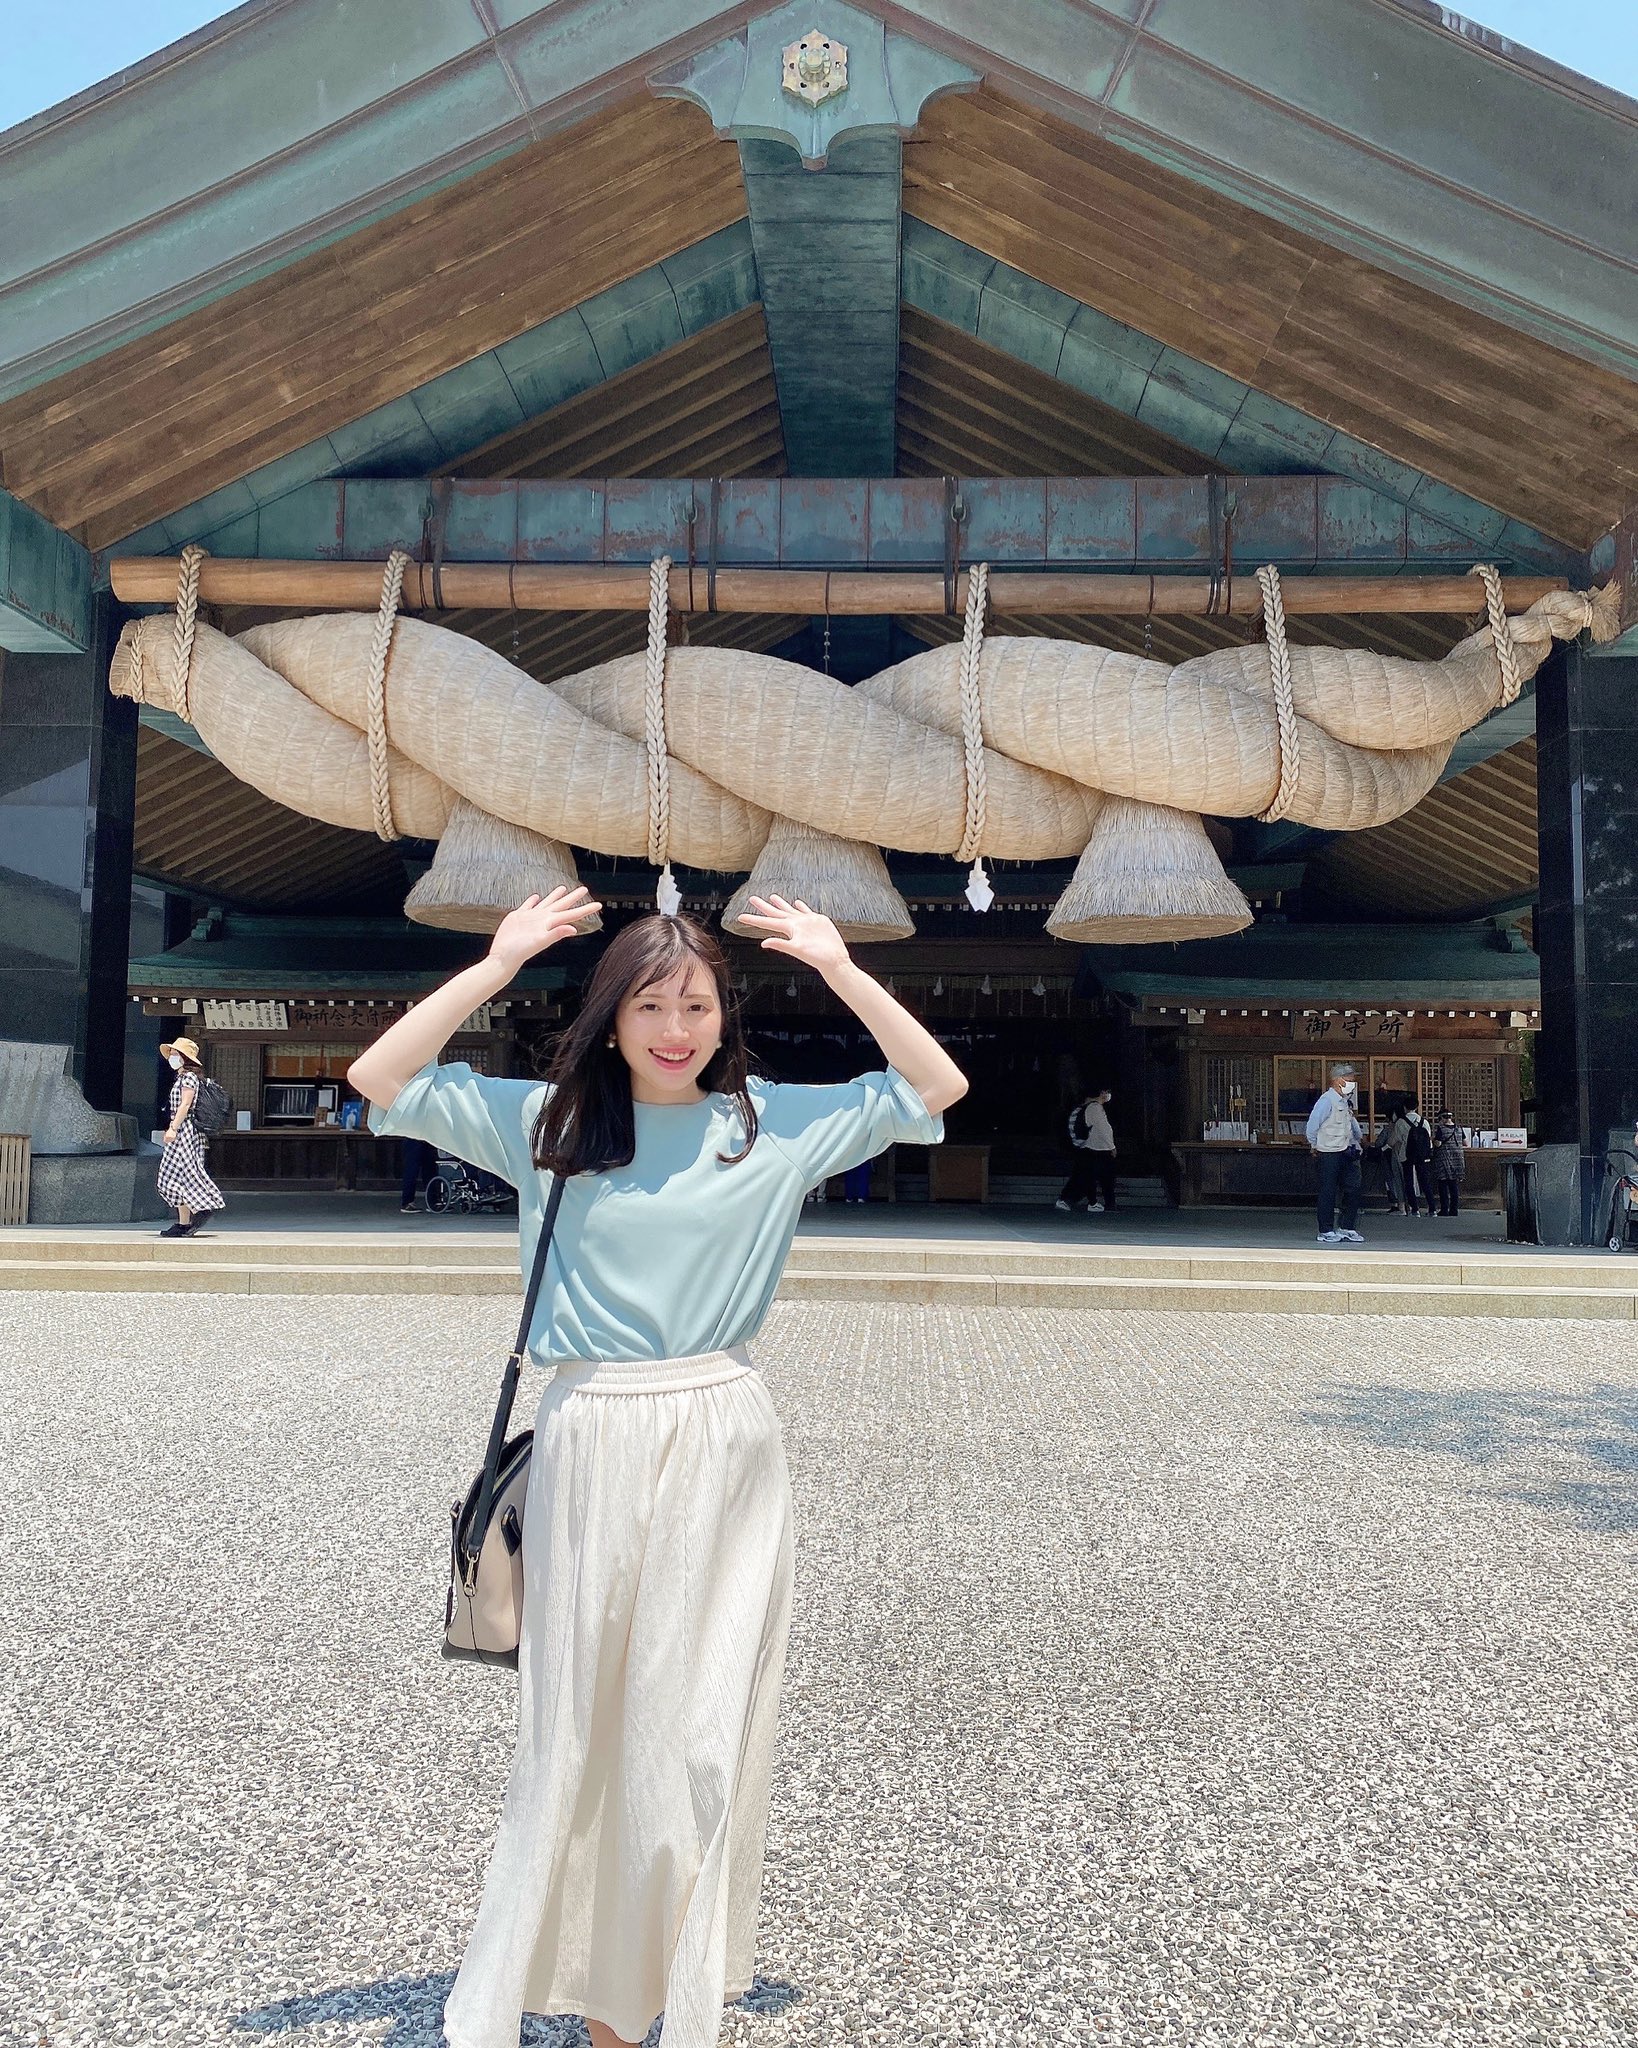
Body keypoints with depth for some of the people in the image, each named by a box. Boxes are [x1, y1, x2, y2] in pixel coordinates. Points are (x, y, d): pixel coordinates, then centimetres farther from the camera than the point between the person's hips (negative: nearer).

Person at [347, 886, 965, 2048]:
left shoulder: (776, 1122, 2)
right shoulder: (546, 1121, 1)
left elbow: (938, 1088, 2)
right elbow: (380, 1082, -3)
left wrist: (839, 969, -5)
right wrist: (498, 966, -9)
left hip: (724, 1447, 0)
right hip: (592, 1445, 0)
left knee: (701, 1737, 8)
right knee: (573, 1732, 10)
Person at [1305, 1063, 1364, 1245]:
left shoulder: (1346, 1101, 13)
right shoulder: (1327, 1100, -14)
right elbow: (1313, 1123, -15)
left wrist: (1359, 1139, 26)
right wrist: (1314, 1145, -6)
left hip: (1346, 1152, 8)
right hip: (1330, 1153, -8)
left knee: (1353, 1189, 5)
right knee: (1328, 1193, -2)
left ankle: (1346, 1228, 14)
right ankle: (1326, 1232, 4)